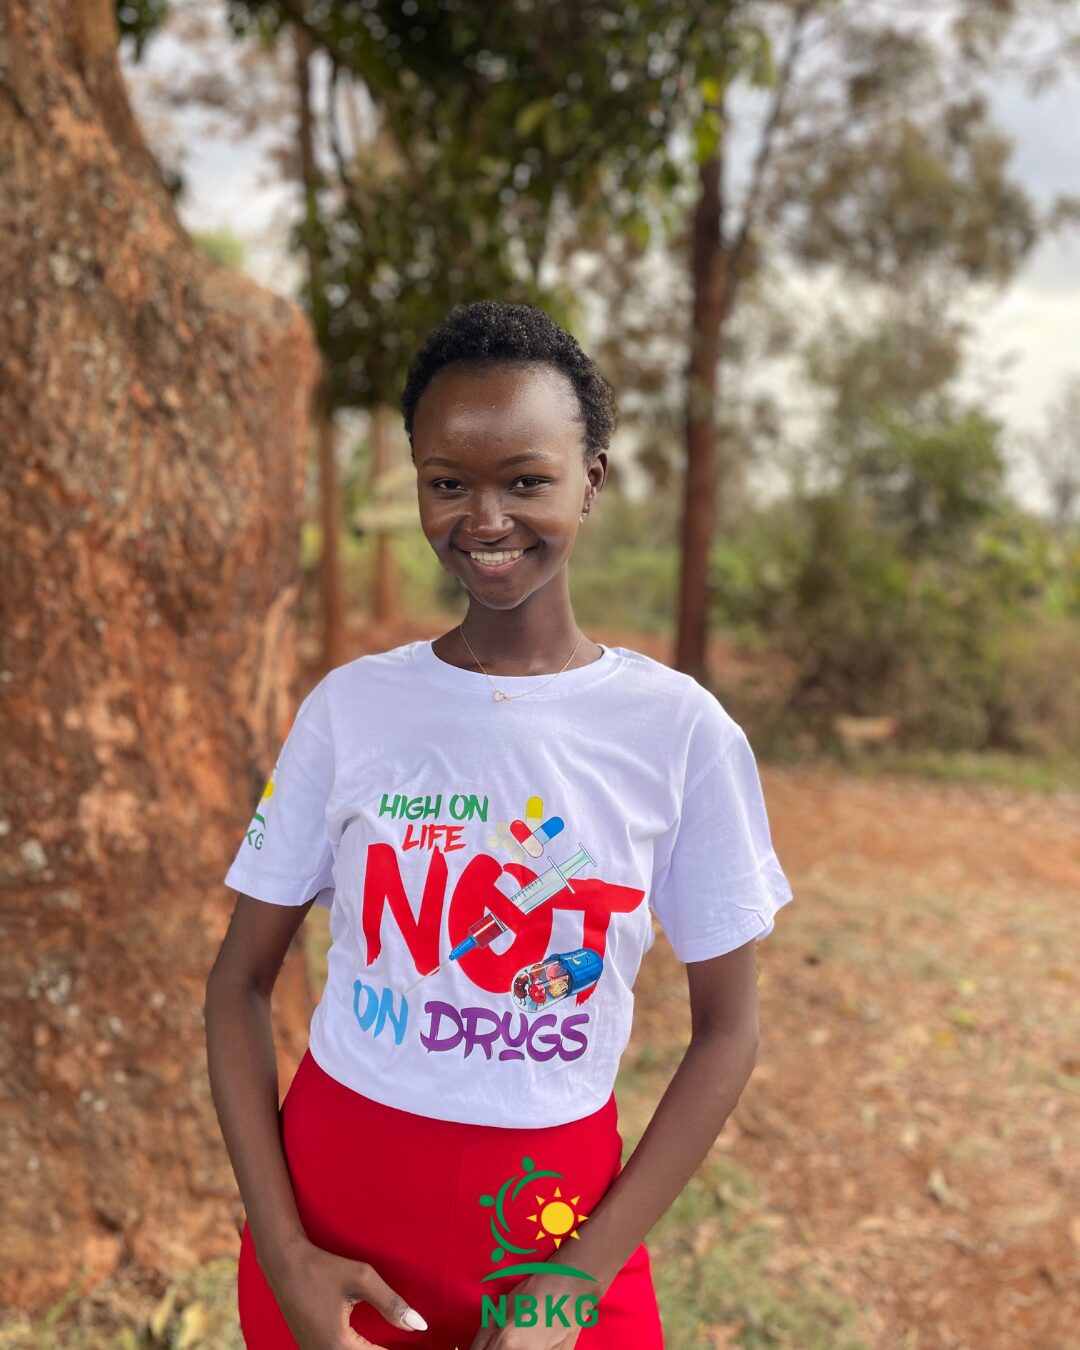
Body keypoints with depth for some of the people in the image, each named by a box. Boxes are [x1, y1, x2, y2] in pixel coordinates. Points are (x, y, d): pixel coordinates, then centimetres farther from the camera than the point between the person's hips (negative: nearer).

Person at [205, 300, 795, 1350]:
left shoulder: (682, 729, -10)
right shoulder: (349, 705, -7)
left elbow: (727, 1029, -4)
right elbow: (240, 981, -1)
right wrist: (283, 1253, -9)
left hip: (557, 1226, -1)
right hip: (331, 1199, 1)